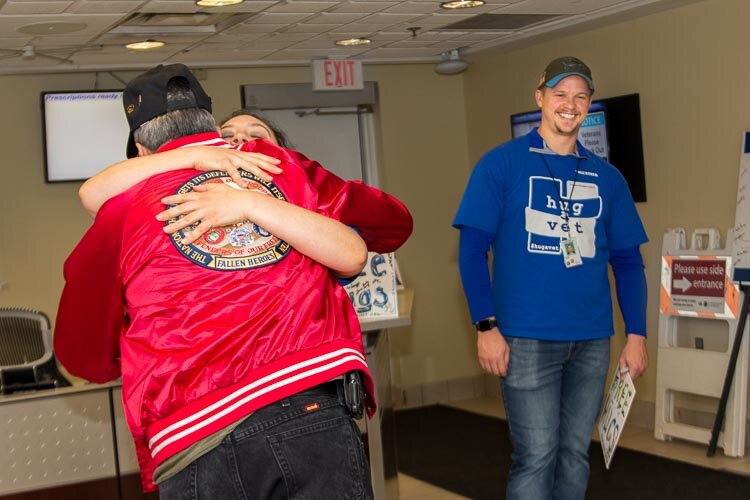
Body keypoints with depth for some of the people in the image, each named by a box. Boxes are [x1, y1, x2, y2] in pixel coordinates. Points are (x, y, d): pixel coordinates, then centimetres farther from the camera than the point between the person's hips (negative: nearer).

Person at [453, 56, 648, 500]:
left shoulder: (606, 177, 10)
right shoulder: (502, 164, -1)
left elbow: (627, 260, 12)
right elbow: (472, 247, -4)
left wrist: (637, 334, 4)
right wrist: (486, 325, -12)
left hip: (592, 341, 4)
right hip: (527, 338, -4)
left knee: (575, 452, 11)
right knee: (537, 455, -3)